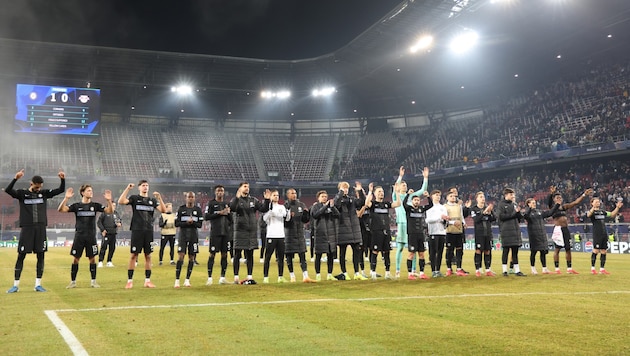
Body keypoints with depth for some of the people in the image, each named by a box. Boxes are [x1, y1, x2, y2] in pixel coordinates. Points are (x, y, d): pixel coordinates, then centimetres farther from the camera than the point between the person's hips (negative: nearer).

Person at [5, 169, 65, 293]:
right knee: (21, 256, 0)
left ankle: (38, 284, 10)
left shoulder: (44, 193, 9)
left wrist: (63, 179, -12)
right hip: (26, 228, -2)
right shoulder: (22, 193, 1)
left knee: (41, 256, 2)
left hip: (40, 228, 3)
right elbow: (7, 190, -15)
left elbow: (60, 190, 6)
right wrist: (15, 178, -31)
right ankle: (16, 285, 7)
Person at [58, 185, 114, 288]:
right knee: (76, 259, 3)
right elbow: (61, 210, -8)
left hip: (91, 237, 1)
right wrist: (66, 198, -21)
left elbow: (110, 211, -4)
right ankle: (73, 282, 13)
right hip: (79, 236, 0)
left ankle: (93, 281, 14)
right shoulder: (77, 206, 2)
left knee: (92, 259, 4)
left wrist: (109, 200, -21)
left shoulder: (95, 205, 4)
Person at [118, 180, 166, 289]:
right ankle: (129, 281, 4)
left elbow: (163, 210, 1)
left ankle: (147, 280, 11)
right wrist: (127, 189, -16)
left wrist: (159, 198, -10)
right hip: (137, 230, -3)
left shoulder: (152, 200, 13)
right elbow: (121, 202, -12)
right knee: (133, 255, -2)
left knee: (148, 256, 5)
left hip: (149, 231, 3)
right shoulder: (134, 198, 4)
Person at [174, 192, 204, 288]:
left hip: (194, 236, 2)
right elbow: (176, 223, -2)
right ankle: (177, 280, -6)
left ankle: (187, 280, 13)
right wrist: (186, 223, -17)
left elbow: (200, 224, 1)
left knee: (191, 258, 3)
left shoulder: (198, 210, 5)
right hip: (183, 235, -2)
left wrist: (192, 222, -18)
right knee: (180, 257, -9)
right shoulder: (181, 209, 2)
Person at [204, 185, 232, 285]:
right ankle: (209, 277, 3)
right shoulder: (211, 203, 1)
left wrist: (228, 213, -4)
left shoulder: (227, 203, 15)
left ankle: (222, 277, 11)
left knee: (224, 254, 6)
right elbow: (206, 217, -8)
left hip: (226, 233, 5)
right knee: (212, 254, -3)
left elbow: (231, 219, 16)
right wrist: (219, 213, -14)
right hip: (215, 233, -5)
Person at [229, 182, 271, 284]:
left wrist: (267, 200, -9)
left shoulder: (253, 200, 12)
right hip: (240, 230, -4)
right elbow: (232, 208, -21)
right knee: (237, 254, 0)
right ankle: (236, 277, 4)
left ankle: (249, 277, 12)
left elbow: (264, 209, 6)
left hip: (252, 230, 4)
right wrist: (237, 197, -33)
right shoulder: (236, 200, -1)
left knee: (250, 255, 7)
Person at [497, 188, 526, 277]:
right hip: (506, 231, -5)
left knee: (515, 251, 6)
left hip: (515, 229, 5)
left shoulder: (515, 204, 15)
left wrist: (518, 212, -9)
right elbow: (502, 216, -13)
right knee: (506, 251, 0)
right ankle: (505, 270, 6)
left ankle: (517, 271, 8)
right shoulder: (501, 204, -1)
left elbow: (520, 217, 12)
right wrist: (514, 213, -11)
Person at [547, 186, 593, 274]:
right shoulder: (552, 207, -3)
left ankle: (569, 268, 14)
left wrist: (584, 195, 1)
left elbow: (575, 202, 12)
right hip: (558, 229, -7)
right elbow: (548, 202, -25)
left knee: (568, 249, 8)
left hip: (566, 229, 7)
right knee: (557, 249, -2)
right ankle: (557, 269, 3)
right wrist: (551, 194, -44)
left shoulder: (564, 206, 15)